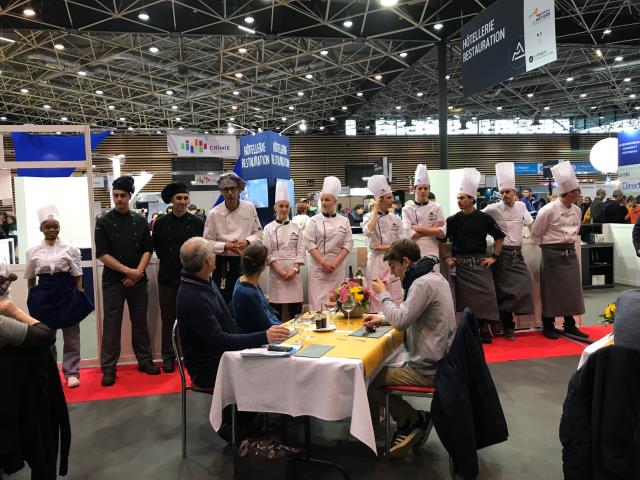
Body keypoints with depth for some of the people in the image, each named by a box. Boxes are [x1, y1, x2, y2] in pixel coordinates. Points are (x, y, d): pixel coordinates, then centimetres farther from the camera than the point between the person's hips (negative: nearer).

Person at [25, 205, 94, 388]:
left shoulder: (70, 249, -3)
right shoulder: (33, 252, 2)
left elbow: (78, 276, 0)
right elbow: (30, 279, 9)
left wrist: (80, 297, -5)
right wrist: (32, 299, 7)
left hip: (67, 293, -1)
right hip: (44, 295, 2)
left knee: (71, 337, 6)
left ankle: (71, 373, 17)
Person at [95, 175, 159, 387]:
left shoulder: (140, 221, 5)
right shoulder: (103, 222, -2)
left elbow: (147, 250, 4)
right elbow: (102, 255, -7)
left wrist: (138, 272, -9)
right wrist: (128, 271, -13)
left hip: (137, 280, 2)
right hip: (113, 280, -2)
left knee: (140, 321, 10)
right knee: (112, 324, 1)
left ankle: (145, 361, 22)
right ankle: (108, 368, 10)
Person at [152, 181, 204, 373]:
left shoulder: (197, 223, 0)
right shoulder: (161, 223, 3)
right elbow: (156, 248, 10)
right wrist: (168, 261, 4)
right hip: (168, 278, 1)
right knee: (168, 319, 8)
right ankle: (168, 357, 19)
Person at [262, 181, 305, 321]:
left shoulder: (296, 228, 7)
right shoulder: (269, 228, 3)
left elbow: (301, 251, 4)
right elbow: (268, 253, -2)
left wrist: (295, 269, -9)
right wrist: (280, 271, -11)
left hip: (294, 273, 2)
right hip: (276, 273, -1)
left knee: (296, 311, 3)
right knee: (276, 312, 1)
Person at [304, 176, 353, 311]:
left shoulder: (344, 221, 6)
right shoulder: (314, 221, 1)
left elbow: (348, 244, 1)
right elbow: (310, 244, -5)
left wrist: (334, 263, -10)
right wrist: (323, 263, -13)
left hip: (338, 268, 2)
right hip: (318, 268, -1)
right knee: (318, 302, -4)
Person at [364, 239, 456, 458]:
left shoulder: (423, 283, -22)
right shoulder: (434, 277, 9)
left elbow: (401, 321, -26)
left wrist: (383, 294, -12)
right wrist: (382, 319, 8)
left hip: (426, 369, -10)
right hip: (438, 359, 10)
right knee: (381, 365, 20)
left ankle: (414, 420, 8)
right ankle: (415, 420, 17)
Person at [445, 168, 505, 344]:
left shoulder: (484, 218, -1)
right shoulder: (452, 220, 1)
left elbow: (499, 237, 8)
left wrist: (494, 257, 3)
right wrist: (446, 258, 3)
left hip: (480, 261, 0)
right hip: (460, 263, 0)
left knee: (485, 293, -8)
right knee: (465, 296, 0)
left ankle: (484, 328, 4)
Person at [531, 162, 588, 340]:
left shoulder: (577, 210, 4)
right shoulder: (549, 210, -16)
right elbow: (536, 233, -6)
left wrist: (570, 244, 10)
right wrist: (550, 245, 3)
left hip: (570, 253, 6)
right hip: (553, 254, -6)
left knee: (572, 290, 8)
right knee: (551, 290, 2)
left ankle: (570, 325, 22)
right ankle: (548, 326, 15)